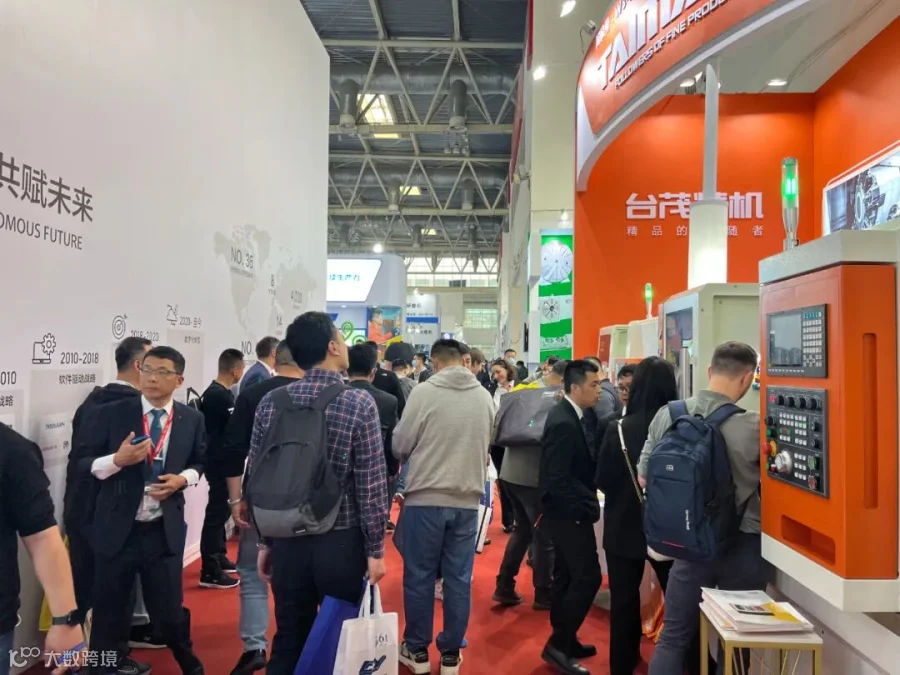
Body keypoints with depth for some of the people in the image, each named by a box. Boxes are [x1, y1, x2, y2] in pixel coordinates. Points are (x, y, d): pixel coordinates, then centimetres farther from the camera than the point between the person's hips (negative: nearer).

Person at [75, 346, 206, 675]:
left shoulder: (192, 419, -1)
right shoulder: (112, 413, -6)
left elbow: (200, 462, 12)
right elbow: (82, 460, -3)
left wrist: (182, 479, -9)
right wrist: (117, 460, -21)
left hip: (165, 529, 1)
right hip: (117, 528, 0)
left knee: (167, 606, 12)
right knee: (108, 608, 15)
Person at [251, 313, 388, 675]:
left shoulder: (271, 403, -3)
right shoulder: (359, 403, -13)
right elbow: (371, 485, -14)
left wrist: (264, 541, 12)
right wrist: (375, 549, -4)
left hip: (288, 542, 3)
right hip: (342, 544, -3)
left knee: (289, 643, 16)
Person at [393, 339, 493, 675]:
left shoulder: (424, 392, -12)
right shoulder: (484, 396, 1)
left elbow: (399, 445, -6)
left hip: (425, 498, -3)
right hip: (467, 500, 4)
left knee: (419, 576, 11)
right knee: (459, 578, 12)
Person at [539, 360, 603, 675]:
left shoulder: (569, 415, 7)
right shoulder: (563, 424, -24)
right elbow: (557, 480, -26)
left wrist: (586, 502, 1)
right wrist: (587, 507, -18)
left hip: (567, 512, 10)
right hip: (569, 513, -10)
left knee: (566, 575, 17)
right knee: (588, 577, -4)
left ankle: (562, 640, 29)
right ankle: (558, 644, 6)